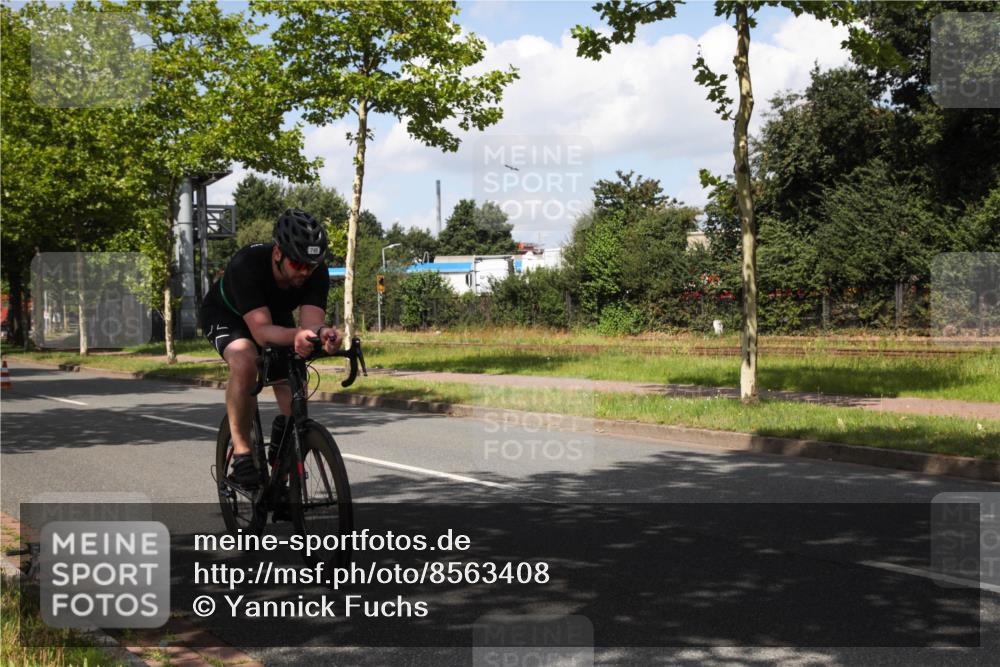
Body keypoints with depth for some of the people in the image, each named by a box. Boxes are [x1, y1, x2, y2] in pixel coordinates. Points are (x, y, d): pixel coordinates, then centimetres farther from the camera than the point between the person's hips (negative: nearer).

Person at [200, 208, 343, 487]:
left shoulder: (316, 271, -29)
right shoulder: (247, 264, -40)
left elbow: (312, 320, -38)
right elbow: (261, 331, -48)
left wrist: (322, 333, -62)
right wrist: (296, 335, -68)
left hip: (275, 316, 4)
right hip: (225, 314, -4)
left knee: (296, 408, -9)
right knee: (245, 363, -38)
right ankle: (241, 454, -24)